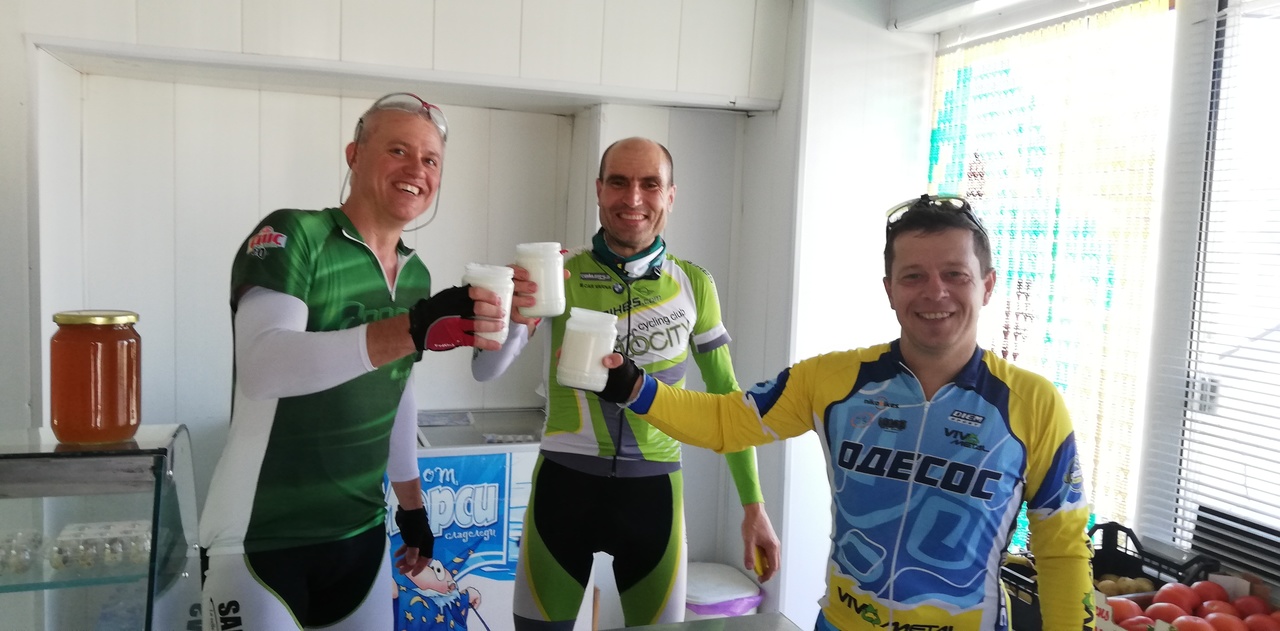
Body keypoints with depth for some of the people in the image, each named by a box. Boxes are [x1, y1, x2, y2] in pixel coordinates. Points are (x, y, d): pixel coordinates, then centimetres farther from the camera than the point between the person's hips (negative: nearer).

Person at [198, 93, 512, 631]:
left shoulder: (417, 276, 7)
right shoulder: (291, 236, -14)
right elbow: (261, 367, -30)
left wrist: (412, 504, 21)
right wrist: (411, 330, -40)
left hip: (362, 535, 6)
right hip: (259, 542, -6)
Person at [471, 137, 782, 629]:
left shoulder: (694, 284, -1)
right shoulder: (561, 274, -5)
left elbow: (725, 395, 8)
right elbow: (486, 370, -13)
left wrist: (753, 504, 6)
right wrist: (510, 317, -35)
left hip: (652, 489, 1)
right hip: (564, 483, -1)